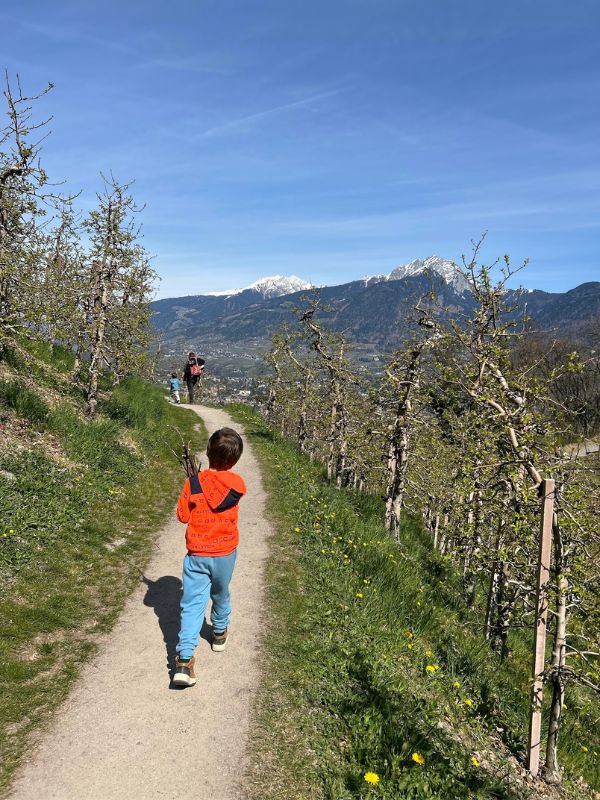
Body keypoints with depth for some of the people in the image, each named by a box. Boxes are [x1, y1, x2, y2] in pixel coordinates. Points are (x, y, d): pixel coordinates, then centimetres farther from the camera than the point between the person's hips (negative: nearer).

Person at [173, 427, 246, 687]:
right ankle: (220, 632, 48)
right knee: (220, 594, 26)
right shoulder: (237, 484, -11)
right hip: (225, 553, 1)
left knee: (192, 604, 0)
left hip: (197, 554, -1)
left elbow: (182, 516, -4)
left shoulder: (193, 483, -12)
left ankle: (184, 660, -12)